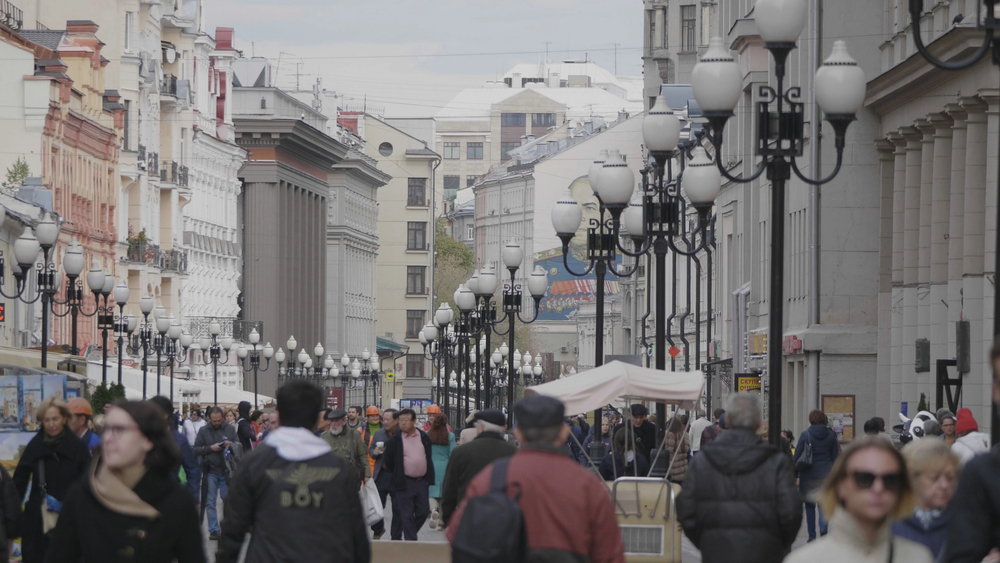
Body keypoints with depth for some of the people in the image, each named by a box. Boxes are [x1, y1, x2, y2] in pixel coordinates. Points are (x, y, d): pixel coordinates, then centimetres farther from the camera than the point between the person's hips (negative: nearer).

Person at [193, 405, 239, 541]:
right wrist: (210, 448, -14)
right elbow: (196, 450, -2)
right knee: (210, 502, 1)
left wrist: (231, 445, -14)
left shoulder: (230, 429, 5)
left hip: (226, 471, 1)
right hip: (210, 471, -1)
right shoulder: (203, 431, 2)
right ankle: (213, 530, 5)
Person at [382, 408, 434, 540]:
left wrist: (429, 479, 9)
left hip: (421, 481, 3)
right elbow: (388, 462, 3)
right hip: (405, 483, -3)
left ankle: (410, 534, 29)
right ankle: (411, 541, 1)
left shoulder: (424, 437, 6)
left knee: (423, 512, 8)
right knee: (407, 516, -3)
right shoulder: (394, 440, -3)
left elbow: (429, 459, 13)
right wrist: (398, 476, 3)